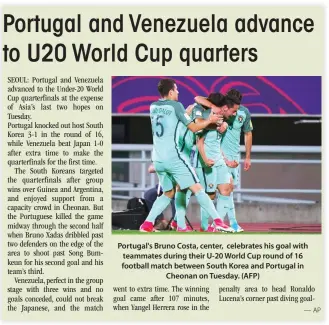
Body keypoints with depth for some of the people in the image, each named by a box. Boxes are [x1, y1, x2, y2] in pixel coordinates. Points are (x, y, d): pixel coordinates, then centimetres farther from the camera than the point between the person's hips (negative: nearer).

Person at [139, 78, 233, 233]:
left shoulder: (153, 107, 13)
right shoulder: (175, 105, -5)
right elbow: (194, 128, -1)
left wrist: (189, 110, 29)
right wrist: (210, 120, 13)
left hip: (157, 159, 6)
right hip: (173, 157, -6)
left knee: (168, 193, 20)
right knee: (197, 188, -5)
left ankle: (147, 224, 10)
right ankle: (218, 222, -10)